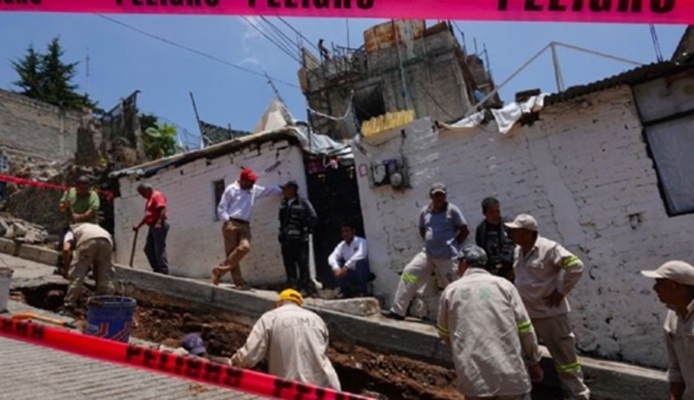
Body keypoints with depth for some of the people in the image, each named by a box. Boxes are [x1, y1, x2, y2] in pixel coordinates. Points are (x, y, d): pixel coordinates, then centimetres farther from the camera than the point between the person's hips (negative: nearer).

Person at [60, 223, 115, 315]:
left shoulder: (71, 232, 32)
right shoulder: (95, 227, 44)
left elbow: (66, 249, 9)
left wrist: (67, 268, 19)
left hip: (87, 240, -4)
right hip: (106, 240, 4)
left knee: (77, 276, 10)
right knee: (105, 277, 15)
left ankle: (68, 307, 14)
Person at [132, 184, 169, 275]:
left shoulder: (157, 195, -5)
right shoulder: (149, 200, 24)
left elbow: (162, 210, -19)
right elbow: (147, 216, 29)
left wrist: (159, 222, -29)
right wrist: (138, 226, 26)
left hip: (159, 226, -10)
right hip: (153, 226, 10)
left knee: (159, 249, -12)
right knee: (148, 249, 7)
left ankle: (164, 272, -11)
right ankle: (157, 270, 10)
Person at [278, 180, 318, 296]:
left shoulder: (303, 203, -4)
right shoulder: (283, 204, 12)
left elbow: (313, 218, -6)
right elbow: (281, 220, 18)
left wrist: (307, 230, -1)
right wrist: (282, 234, 8)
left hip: (300, 239, -5)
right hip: (286, 239, 5)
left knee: (303, 264, -2)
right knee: (289, 265, 7)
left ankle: (305, 287, 5)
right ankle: (292, 288, 15)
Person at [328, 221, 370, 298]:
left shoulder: (361, 241, -15)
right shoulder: (341, 245, 0)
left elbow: (360, 254, -35)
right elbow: (331, 257, -14)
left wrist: (346, 267, -40)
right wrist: (336, 268, -35)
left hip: (364, 273, -5)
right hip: (352, 274, 5)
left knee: (360, 261, -33)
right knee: (336, 264, -12)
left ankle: (362, 290, -20)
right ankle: (345, 290, -7)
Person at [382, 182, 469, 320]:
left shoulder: (452, 210, -7)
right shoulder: (425, 211, 7)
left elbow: (464, 231, -4)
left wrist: (452, 245, 1)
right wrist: (431, 243, 10)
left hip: (447, 257, -5)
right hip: (427, 254, 5)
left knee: (449, 287, 4)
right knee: (409, 273, -4)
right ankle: (398, 311, 1)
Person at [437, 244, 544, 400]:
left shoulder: (451, 291, 6)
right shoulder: (504, 285, 4)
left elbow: (444, 334, 16)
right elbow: (525, 329, 3)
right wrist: (534, 362, 16)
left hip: (473, 375, 1)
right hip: (509, 372, 0)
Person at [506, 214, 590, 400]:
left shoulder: (549, 248, -19)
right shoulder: (518, 251, 5)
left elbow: (576, 266, -22)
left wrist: (561, 292, -18)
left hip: (550, 313, -8)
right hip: (524, 313, 8)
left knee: (564, 356, 4)